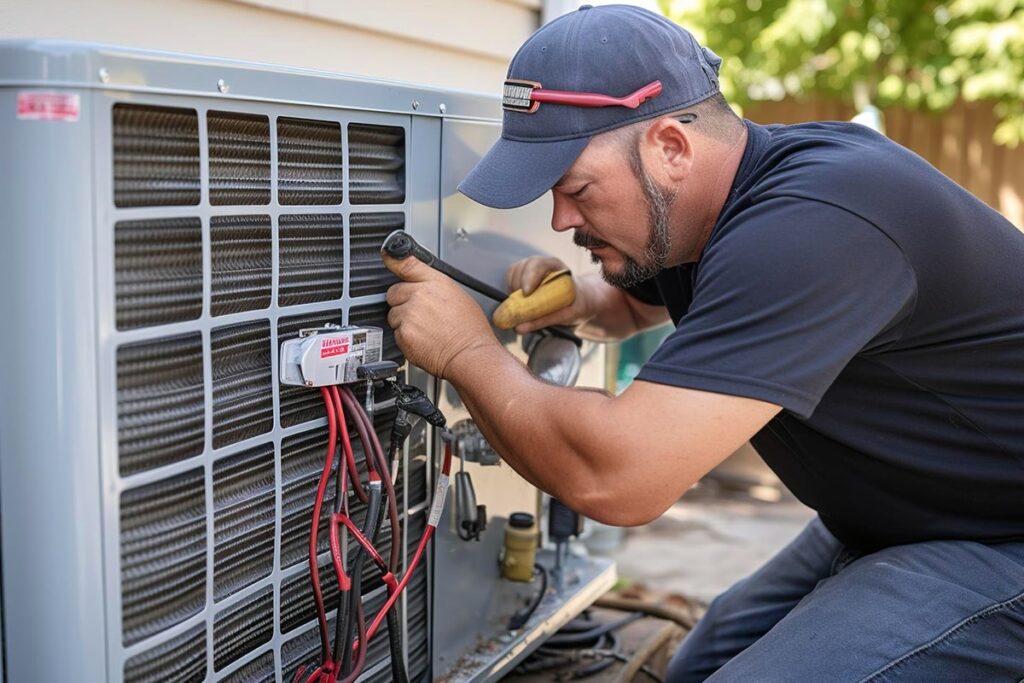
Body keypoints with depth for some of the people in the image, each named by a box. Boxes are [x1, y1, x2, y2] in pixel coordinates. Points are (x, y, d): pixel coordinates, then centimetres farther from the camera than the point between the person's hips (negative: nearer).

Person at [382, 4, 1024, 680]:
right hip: (891, 521, 9)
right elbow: (632, 303, 24)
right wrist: (574, 300, -1)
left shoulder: (808, 223, -32)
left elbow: (617, 478, -36)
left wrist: (468, 350, -19)